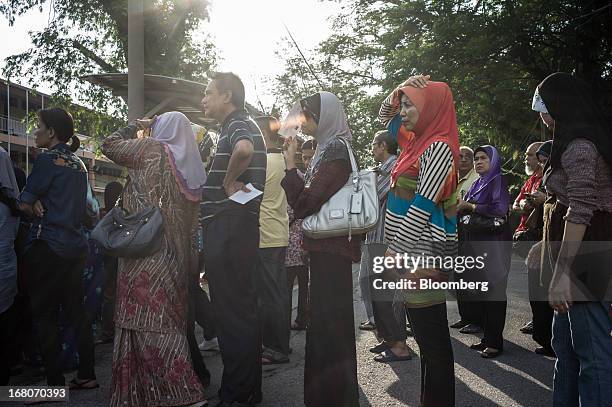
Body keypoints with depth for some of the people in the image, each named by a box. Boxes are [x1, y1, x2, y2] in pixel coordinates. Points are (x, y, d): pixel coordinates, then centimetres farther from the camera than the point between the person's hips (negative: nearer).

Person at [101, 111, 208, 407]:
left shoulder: (151, 148, -3)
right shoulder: (192, 165, 13)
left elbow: (109, 145, 9)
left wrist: (136, 126, 18)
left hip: (146, 250, -7)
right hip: (176, 256, 7)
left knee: (146, 321, -5)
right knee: (168, 321, 12)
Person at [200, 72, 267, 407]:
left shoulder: (238, 124, -10)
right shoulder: (236, 126, 22)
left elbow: (244, 148, -34)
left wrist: (228, 182, -19)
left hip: (230, 229, -10)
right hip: (229, 228, 10)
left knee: (233, 311, -5)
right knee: (239, 308, 15)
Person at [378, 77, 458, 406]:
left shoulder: (438, 147, -12)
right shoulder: (418, 141, 14)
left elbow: (422, 206, -18)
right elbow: (385, 116, 28)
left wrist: (396, 251, -17)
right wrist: (400, 90, 10)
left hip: (423, 253, -9)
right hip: (413, 252, 9)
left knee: (431, 335, -2)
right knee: (426, 332, 15)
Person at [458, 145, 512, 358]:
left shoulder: (497, 181, -5)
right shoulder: (476, 184, 17)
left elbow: (500, 209, -20)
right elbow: (465, 210, 18)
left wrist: (471, 207, -13)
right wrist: (460, 207, -3)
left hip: (494, 244, -8)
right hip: (475, 243, 8)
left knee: (494, 291, -4)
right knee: (479, 292, 10)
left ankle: (495, 341, 3)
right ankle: (487, 337, 19)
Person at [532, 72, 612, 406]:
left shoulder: (578, 145, -14)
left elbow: (580, 212, -22)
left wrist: (561, 273, -25)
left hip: (584, 258, -11)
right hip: (577, 256, 11)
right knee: (565, 344, 17)